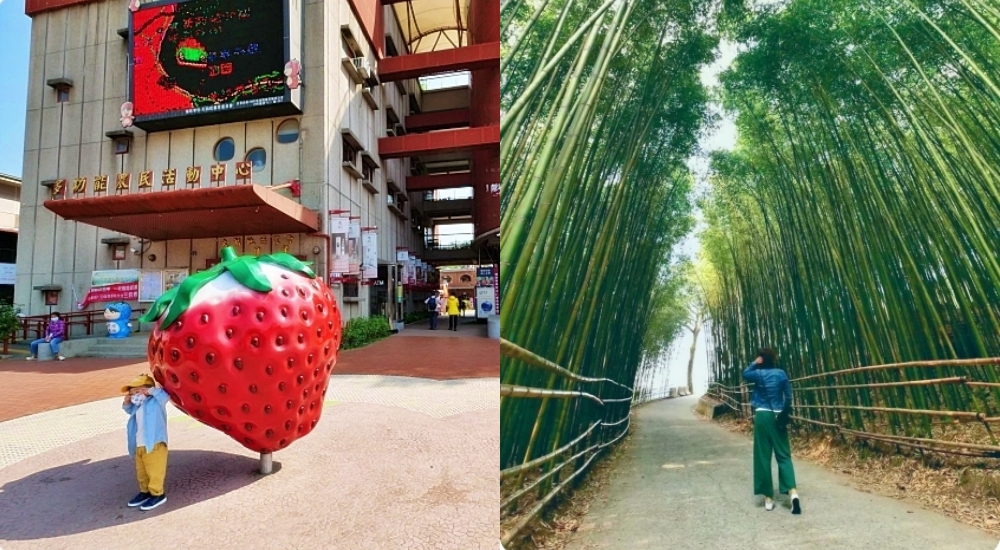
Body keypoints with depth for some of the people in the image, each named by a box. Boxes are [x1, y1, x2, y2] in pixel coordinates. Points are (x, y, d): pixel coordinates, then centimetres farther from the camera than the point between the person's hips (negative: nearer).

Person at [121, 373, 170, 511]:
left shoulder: (156, 401, -10)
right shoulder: (137, 406, 14)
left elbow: (164, 395, -28)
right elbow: (129, 410, 33)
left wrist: (150, 390, -22)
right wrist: (127, 402, 15)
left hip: (154, 445, -9)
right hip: (139, 446, 9)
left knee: (154, 471, 0)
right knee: (141, 472, 20)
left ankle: (157, 494, 11)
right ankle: (145, 492, 35)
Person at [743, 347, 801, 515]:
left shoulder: (758, 374, -4)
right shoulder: (781, 373, 1)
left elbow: (745, 374, 17)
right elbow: (788, 396, 2)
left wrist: (754, 363, 4)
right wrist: (786, 414, 13)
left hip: (762, 416, -2)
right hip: (778, 416, 2)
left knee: (763, 457, 4)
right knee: (784, 455, 9)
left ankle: (768, 498, 8)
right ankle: (792, 491, -8)